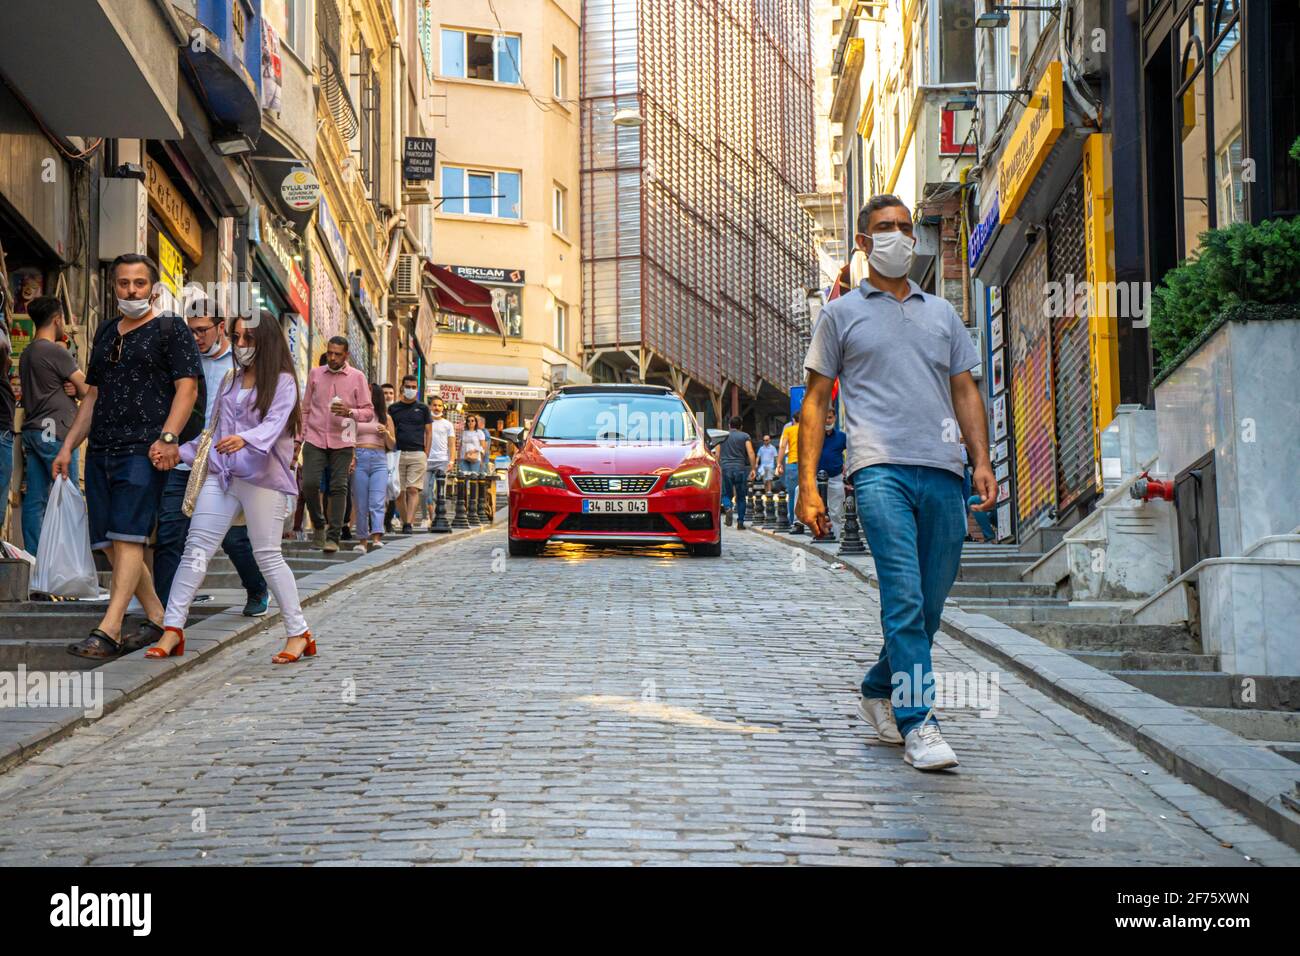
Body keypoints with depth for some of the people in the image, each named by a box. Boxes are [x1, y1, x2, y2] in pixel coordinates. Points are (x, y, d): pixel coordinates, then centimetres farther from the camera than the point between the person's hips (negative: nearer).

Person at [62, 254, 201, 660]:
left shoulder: (171, 329, 3)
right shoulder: (106, 332, 22)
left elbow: (187, 387, -6)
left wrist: (168, 437, -20)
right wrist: (67, 446, 18)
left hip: (144, 449, -7)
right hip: (101, 450, 7)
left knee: (126, 537, -16)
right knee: (111, 542, 4)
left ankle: (108, 631, -22)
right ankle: (157, 618, 15)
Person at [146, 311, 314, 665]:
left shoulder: (282, 382, 0)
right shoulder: (230, 381, 19)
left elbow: (274, 424, -17)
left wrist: (244, 439, -36)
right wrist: (181, 452, 9)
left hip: (263, 476, -6)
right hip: (221, 474, 6)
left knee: (267, 555, -3)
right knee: (196, 548, -4)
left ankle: (299, 633, 7)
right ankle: (173, 628, -4)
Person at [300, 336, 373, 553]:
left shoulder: (357, 377, 3)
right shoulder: (315, 374, 9)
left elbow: (369, 412, 3)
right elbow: (305, 408, 15)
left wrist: (349, 412, -17)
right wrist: (299, 437, 9)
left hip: (342, 441, -1)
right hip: (315, 438, 1)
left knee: (339, 488, -4)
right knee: (309, 484, -9)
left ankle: (333, 537, 1)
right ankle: (319, 525, 15)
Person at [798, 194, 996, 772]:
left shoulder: (941, 313, 23)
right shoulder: (842, 313, 12)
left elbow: (965, 391, 22)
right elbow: (816, 401, 9)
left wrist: (981, 460, 7)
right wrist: (807, 483, 0)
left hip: (943, 472, 4)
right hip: (880, 467, -4)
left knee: (930, 604, 6)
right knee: (904, 597, -17)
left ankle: (878, 692, 28)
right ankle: (916, 723, -15)